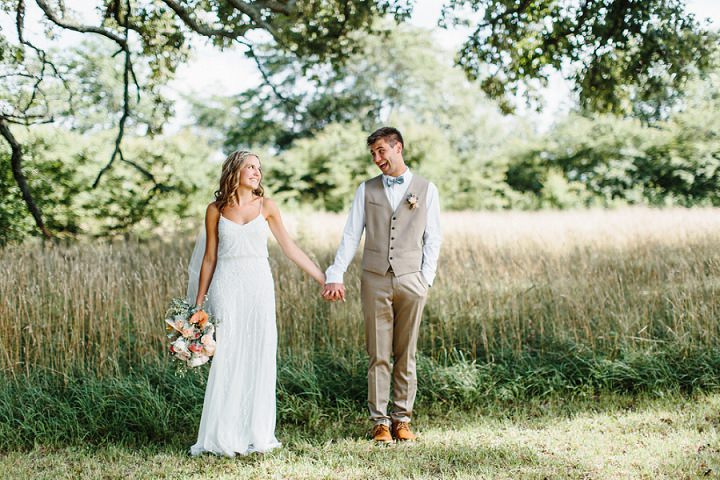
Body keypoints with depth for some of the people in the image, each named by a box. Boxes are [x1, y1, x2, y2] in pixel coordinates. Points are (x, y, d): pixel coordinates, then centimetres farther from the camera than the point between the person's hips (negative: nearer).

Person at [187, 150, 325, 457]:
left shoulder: (266, 206, 6)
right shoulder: (216, 210, 4)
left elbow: (289, 248, 8)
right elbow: (210, 258, 7)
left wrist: (323, 279, 6)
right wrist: (198, 302, 6)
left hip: (259, 285, 1)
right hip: (227, 286, -1)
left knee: (259, 357, 2)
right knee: (227, 359, -3)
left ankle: (256, 433, 11)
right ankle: (223, 435, 6)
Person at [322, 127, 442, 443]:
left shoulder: (426, 190, 6)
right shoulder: (367, 190, 9)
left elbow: (433, 239, 6)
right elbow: (350, 236, 4)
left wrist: (426, 278, -3)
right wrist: (335, 276, -4)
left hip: (411, 281, 0)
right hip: (375, 281, 1)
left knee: (406, 355, 4)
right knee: (378, 355, 2)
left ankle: (402, 419, 13)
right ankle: (380, 421, 8)